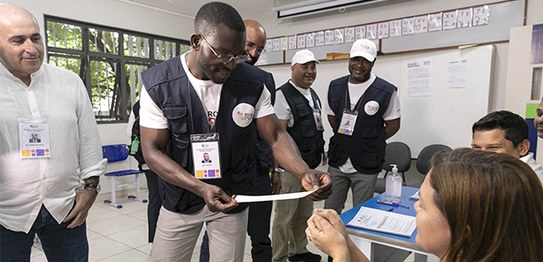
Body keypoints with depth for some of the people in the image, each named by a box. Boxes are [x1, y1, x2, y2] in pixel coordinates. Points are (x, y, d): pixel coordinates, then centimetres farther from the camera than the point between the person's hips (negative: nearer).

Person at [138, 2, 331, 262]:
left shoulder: (252, 83, -11)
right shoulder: (158, 84, -14)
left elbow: (275, 136, -9)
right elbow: (152, 150, -13)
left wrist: (304, 173, -28)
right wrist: (201, 188, -27)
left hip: (232, 197, 1)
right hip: (180, 197, 0)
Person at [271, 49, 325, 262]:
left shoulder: (313, 95, 13)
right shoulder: (283, 94, -13)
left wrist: (321, 150, 15)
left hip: (311, 164, 9)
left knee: (304, 212, 19)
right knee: (285, 214, 3)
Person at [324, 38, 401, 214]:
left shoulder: (386, 91, -10)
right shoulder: (335, 86, 3)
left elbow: (393, 125, -1)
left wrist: (370, 143, -3)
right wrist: (343, 138, 6)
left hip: (365, 166, -3)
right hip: (337, 162, 4)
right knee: (329, 211, 14)